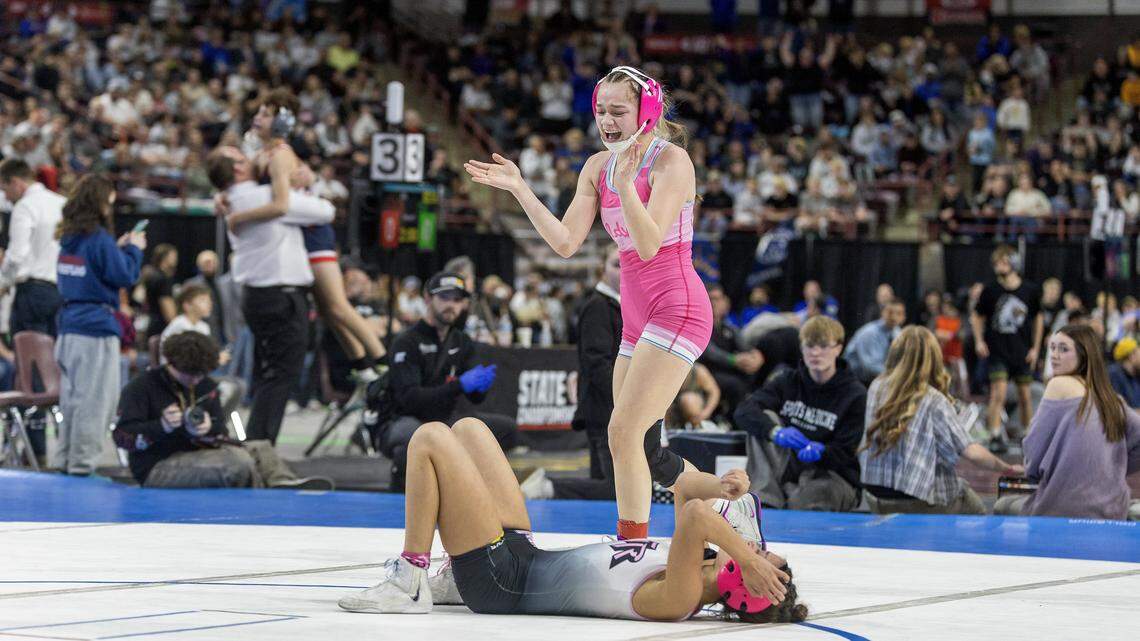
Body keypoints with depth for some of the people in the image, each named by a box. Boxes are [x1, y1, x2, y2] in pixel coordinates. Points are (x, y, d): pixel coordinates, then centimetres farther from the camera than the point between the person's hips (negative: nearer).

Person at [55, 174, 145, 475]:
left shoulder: (69, 238, 10)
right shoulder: (99, 238, -13)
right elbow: (125, 276, -11)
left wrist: (119, 248, 16)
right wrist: (133, 249, 3)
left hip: (69, 326, 8)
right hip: (96, 326, -8)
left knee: (72, 396, 14)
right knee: (96, 399, -3)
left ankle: (66, 458, 17)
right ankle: (82, 461, -3)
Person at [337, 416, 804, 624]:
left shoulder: (677, 600, -32)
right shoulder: (695, 575, -6)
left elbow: (696, 515, -51)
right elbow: (684, 487, 9)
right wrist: (724, 487, -10)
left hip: (498, 582, -9)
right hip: (523, 554, 9)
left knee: (430, 439, -6)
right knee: (467, 429, 20)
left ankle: (408, 586, 1)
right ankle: (452, 581, 21)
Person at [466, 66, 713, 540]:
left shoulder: (671, 160, -12)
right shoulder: (598, 167, 10)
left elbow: (648, 245, -22)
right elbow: (565, 243, 3)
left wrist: (625, 184, -35)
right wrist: (518, 188, -4)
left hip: (676, 309, -9)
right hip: (637, 318, 9)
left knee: (624, 433, -17)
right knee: (637, 449, 10)